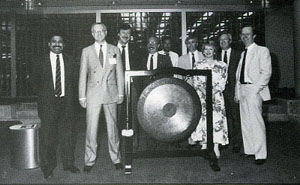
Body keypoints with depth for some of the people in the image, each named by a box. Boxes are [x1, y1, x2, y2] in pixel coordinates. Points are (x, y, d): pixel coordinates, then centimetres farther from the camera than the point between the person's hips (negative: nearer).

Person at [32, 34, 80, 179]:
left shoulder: (70, 62, 8)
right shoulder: (40, 63, 3)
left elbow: (74, 82, 9)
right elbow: (36, 84, 8)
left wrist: (71, 100, 2)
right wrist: (44, 98, 4)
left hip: (66, 103, 2)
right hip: (48, 104, -2)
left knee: (68, 135, 8)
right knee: (47, 137, 3)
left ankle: (69, 164, 23)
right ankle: (48, 167, 16)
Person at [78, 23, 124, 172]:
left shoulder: (114, 50, 7)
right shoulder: (86, 51, 5)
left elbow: (119, 73, 7)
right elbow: (83, 75, 4)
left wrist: (121, 93, 2)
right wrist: (82, 96, -1)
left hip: (111, 94, 1)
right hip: (93, 94, -1)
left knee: (112, 127, 8)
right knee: (91, 129, 1)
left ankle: (116, 158, 20)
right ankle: (89, 161, 13)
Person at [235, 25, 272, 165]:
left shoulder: (262, 50, 0)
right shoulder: (243, 53, 19)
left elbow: (267, 72, -8)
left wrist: (256, 88, -16)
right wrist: (237, 92, 12)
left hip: (254, 90, -7)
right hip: (242, 90, 7)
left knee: (256, 122, -10)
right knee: (245, 122, 9)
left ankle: (261, 155, -4)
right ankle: (249, 150, 19)